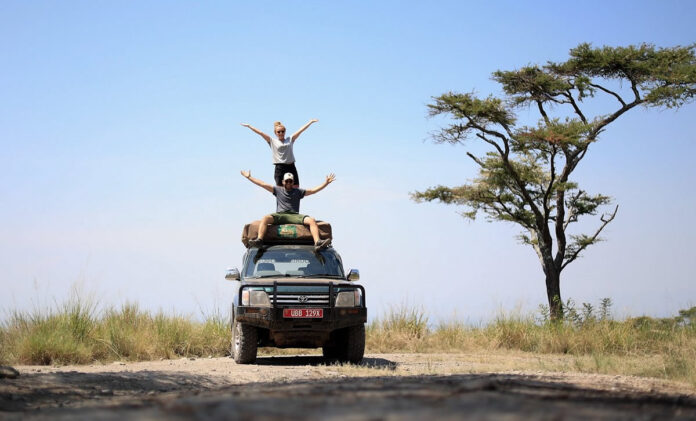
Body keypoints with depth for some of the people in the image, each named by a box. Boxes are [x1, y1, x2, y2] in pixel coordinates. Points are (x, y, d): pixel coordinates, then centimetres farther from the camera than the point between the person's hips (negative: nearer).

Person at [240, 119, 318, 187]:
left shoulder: (290, 139, 13)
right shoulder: (272, 141, 8)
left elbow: (301, 130, 12)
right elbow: (260, 133, 4)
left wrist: (311, 122, 13)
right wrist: (249, 126, 2)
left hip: (291, 167, 3)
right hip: (280, 168, -3)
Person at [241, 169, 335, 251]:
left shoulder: (298, 192, 20)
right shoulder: (278, 190, 21)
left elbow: (313, 190, 15)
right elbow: (263, 184, 21)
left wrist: (326, 183, 6)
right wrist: (249, 177, 19)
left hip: (295, 215, 0)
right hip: (280, 215, 0)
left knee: (312, 221, -27)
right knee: (265, 218, -31)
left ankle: (317, 243, -42)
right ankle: (259, 240, -48)